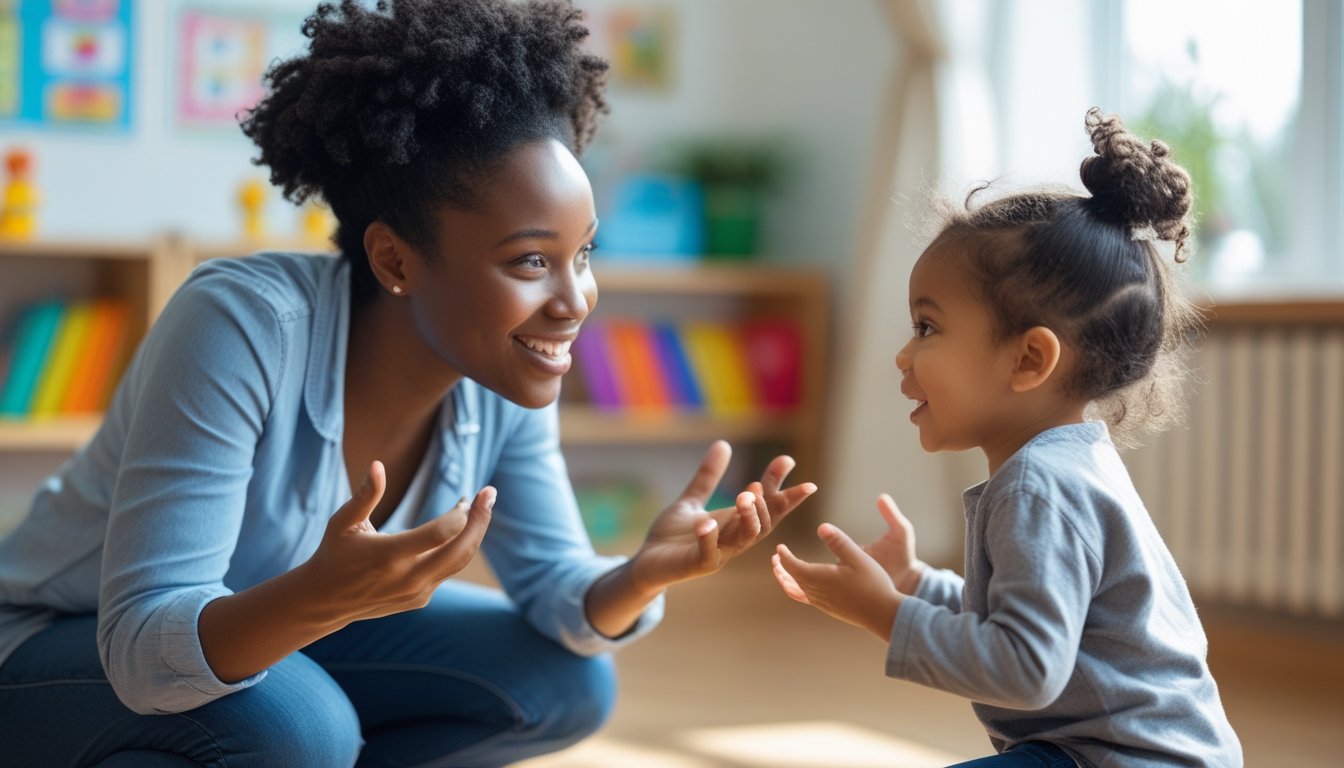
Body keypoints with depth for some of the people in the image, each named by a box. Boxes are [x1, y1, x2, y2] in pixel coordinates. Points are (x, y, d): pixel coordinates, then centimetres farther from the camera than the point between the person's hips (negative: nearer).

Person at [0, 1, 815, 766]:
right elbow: (143, 650, -35)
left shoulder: (504, 383, -14)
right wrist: (322, 597, -54)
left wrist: (646, 573, -30)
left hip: (270, 645, 6)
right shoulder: (244, 324, -33)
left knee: (569, 684, -7)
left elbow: (557, 597, -8)